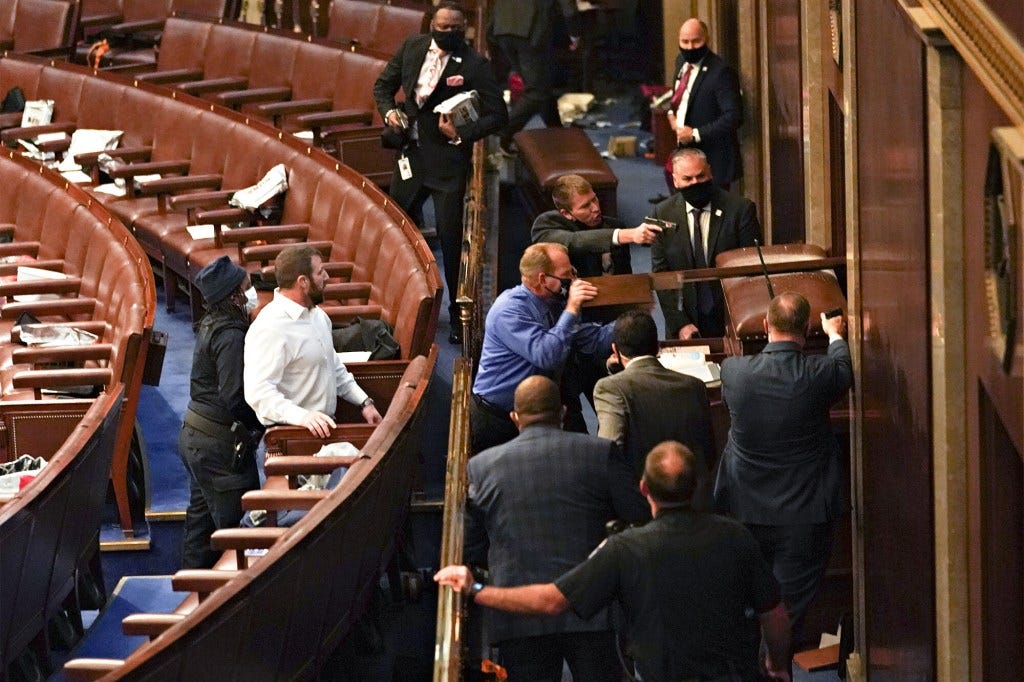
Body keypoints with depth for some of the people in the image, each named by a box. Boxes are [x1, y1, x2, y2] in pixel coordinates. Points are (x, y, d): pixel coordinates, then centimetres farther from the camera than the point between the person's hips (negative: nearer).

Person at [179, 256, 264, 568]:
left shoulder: (212, 326, 8)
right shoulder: (231, 335, -21)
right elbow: (236, 398, -26)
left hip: (194, 436, 10)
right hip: (220, 446, -10)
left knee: (202, 516, 19)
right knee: (236, 527, -3)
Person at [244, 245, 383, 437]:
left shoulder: (317, 315, 15)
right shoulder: (269, 329, -17)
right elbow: (258, 392, -25)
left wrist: (364, 402, 16)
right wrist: (302, 416, -37)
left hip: (325, 425, 9)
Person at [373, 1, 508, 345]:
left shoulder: (475, 65, -12)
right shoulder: (412, 47, 3)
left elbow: (497, 115, -10)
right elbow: (384, 84, 16)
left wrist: (461, 134, -19)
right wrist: (389, 111, -2)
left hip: (447, 159, -5)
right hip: (410, 154, 5)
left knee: (450, 238, -2)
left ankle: (458, 315, 10)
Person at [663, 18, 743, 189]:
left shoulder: (721, 71, -19)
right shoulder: (682, 62, 7)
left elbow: (733, 117, -22)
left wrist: (696, 134, -23)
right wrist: (671, 112, 6)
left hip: (711, 161, -8)